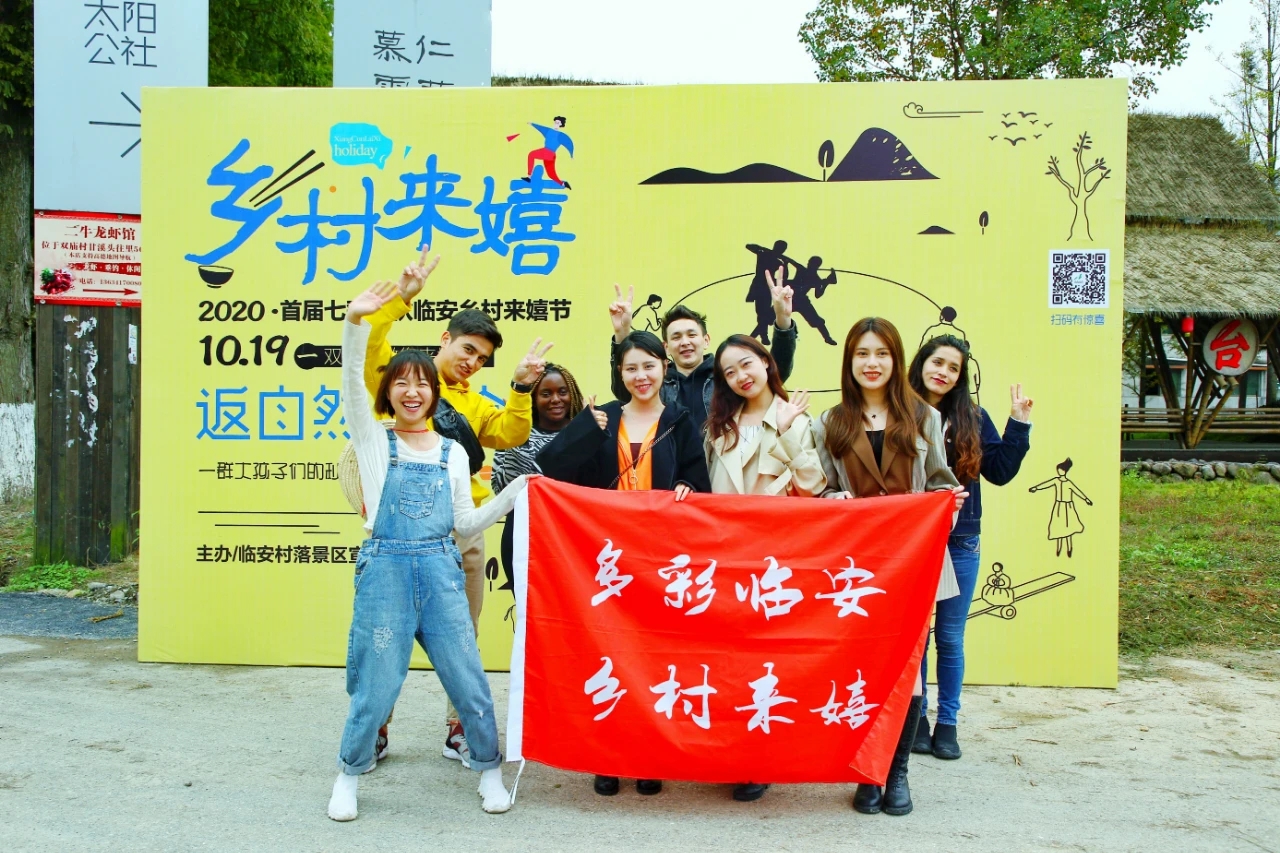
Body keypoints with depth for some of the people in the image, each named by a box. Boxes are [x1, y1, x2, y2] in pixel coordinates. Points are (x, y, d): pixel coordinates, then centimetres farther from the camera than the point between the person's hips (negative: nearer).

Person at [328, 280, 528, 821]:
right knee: (376, 684, 2)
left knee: (468, 679, 4)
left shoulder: (453, 453, 11)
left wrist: (513, 494, -2)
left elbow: (465, 524, 11)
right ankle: (349, 775, 25)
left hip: (440, 570, 2)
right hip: (386, 568, -2)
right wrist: (355, 323, -25)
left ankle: (490, 771, 23)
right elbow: (352, 385, -12)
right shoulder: (374, 439, 5)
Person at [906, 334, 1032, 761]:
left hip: (959, 544, 2)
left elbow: (1000, 471, 1)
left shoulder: (972, 418, 3)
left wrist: (1018, 424, -4)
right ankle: (916, 718, 21)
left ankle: (947, 721, 21)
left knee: (950, 637, 10)